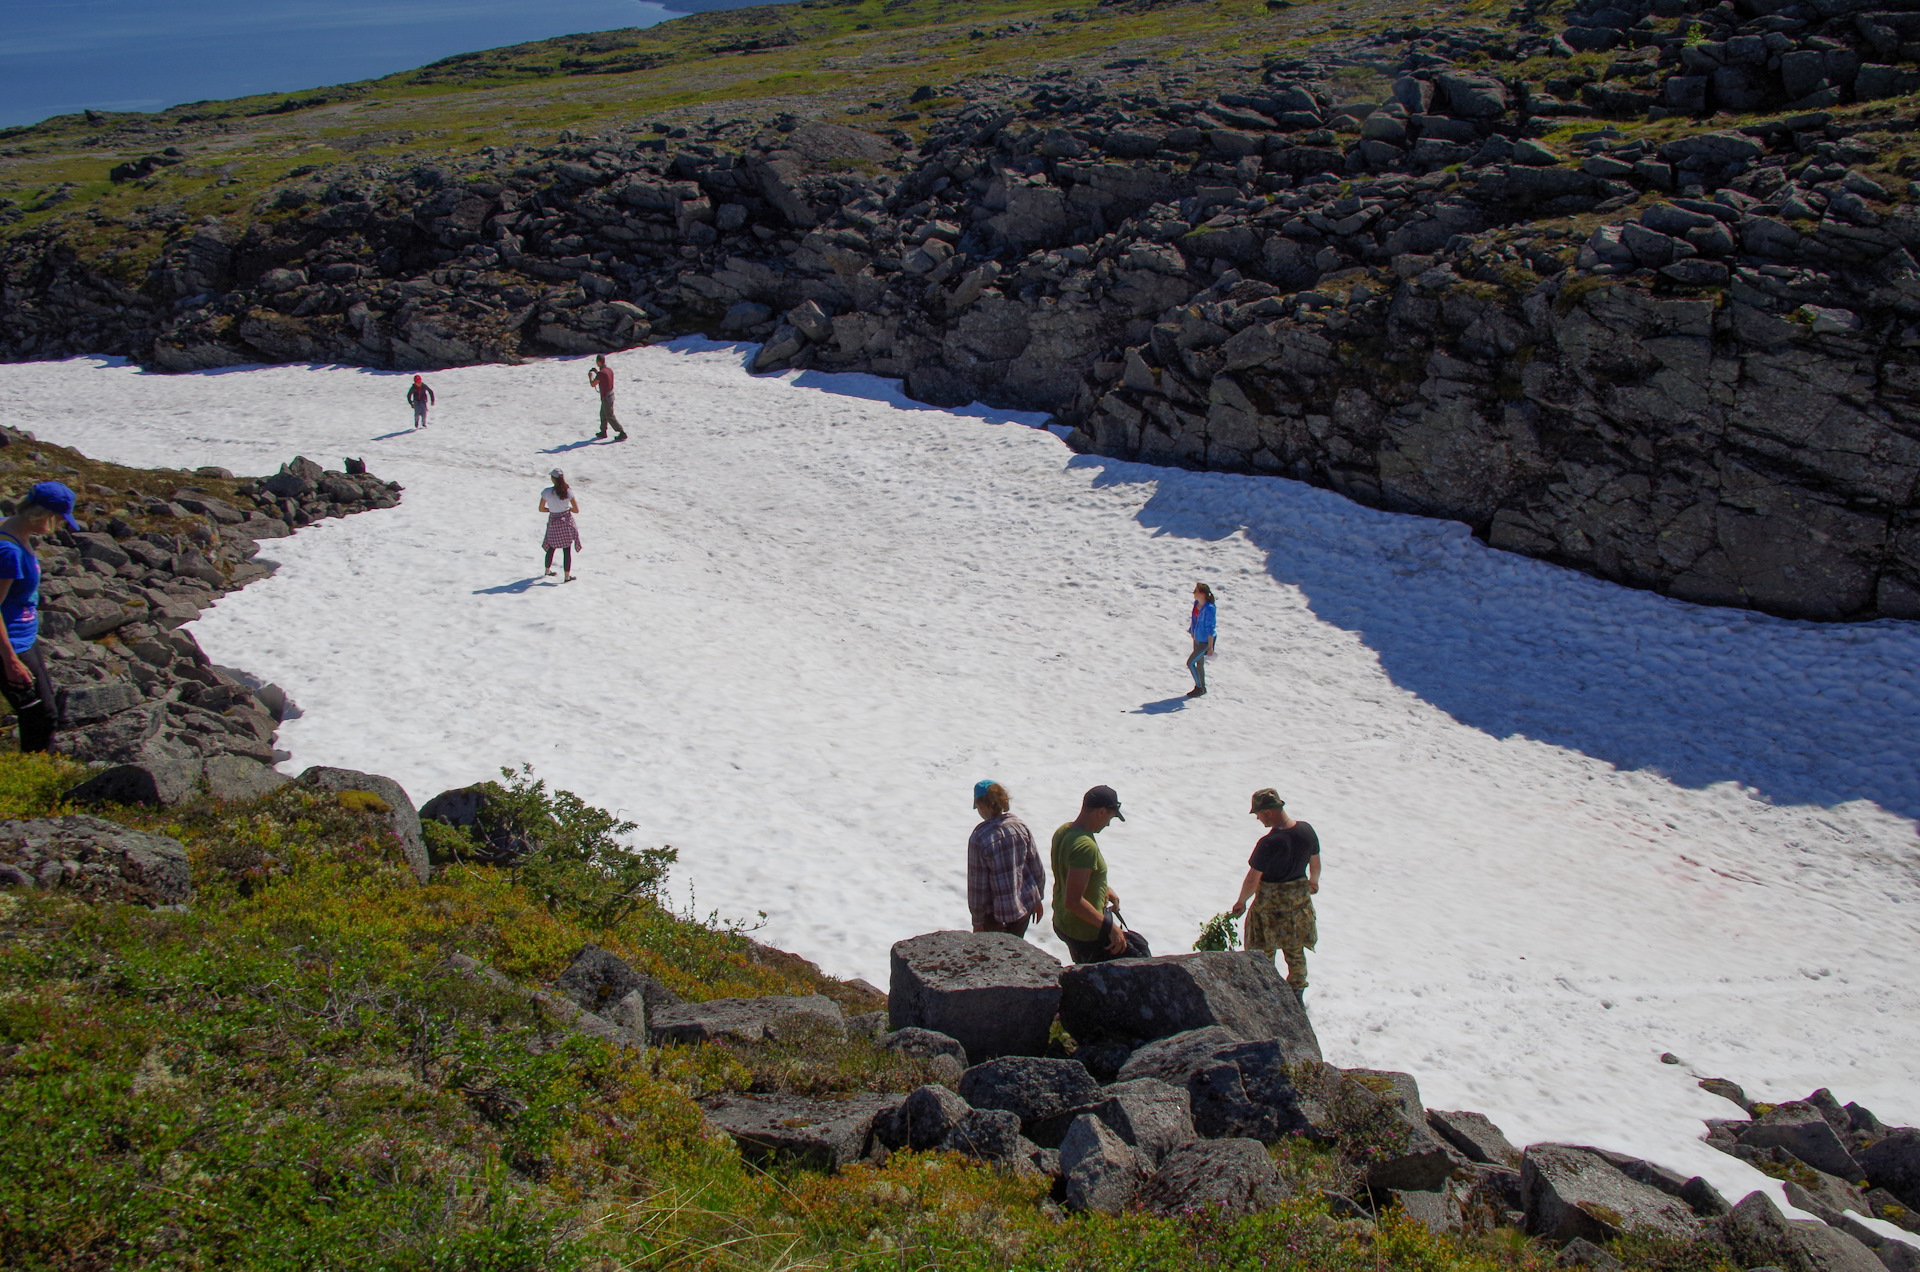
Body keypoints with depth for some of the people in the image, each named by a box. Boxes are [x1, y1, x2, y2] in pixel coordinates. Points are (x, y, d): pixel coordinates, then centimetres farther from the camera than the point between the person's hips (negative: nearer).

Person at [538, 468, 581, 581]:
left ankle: (547, 570, 38)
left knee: (551, 547, 20)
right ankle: (567, 576, 7)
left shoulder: (546, 492, -12)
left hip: (553, 521, 1)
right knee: (567, 550, 4)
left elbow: (541, 509, -3)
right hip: (566, 521, -1)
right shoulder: (568, 492, -12)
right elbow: (576, 510, -7)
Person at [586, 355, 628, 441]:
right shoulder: (609, 369, 2)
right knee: (603, 414, 23)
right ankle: (603, 432, 36)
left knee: (610, 417, -2)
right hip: (611, 394, 9)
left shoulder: (601, 373, -25)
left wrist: (590, 376, 3)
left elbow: (593, 384, -15)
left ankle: (623, 434, -2)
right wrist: (597, 372, 19)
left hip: (606, 398, -9)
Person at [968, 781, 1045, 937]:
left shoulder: (979, 838, -20)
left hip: (995, 911, -4)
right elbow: (1036, 867, 1)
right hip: (1025, 904, 5)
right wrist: (1037, 899, 16)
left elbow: (977, 882, -14)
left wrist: (977, 919, -4)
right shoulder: (1021, 827, -7)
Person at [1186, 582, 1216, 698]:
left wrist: (1210, 646, -19)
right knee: (1199, 664, 18)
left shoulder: (1208, 608, -28)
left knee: (1190, 663, -3)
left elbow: (1210, 628, -23)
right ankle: (1202, 689, 34)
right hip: (1197, 639, 8)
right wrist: (1192, 632, 22)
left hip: (1205, 641, -8)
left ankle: (1199, 687, 13)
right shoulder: (1196, 603, -3)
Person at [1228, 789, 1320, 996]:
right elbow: (1315, 863, 6)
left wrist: (1241, 902, -6)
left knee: (1264, 950, 15)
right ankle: (1297, 990, 36)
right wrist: (1314, 882, 26)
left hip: (1270, 902, -6)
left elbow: (1252, 880, -24)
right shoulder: (1306, 830, -11)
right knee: (1295, 950, 22)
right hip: (1299, 897, 6)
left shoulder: (1269, 843, -29)